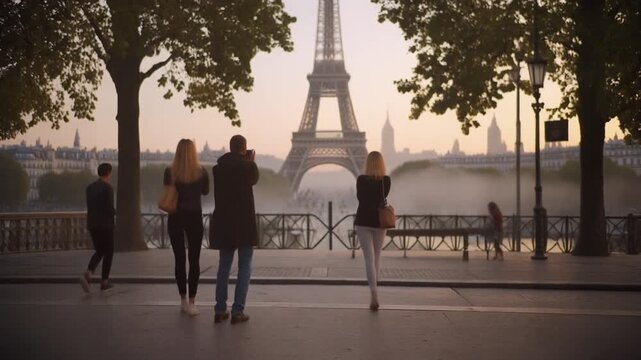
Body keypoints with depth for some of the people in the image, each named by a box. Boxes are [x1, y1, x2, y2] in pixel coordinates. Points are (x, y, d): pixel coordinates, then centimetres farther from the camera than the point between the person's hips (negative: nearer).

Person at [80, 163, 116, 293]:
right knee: (108, 253, 8)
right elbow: (110, 209, -18)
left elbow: (90, 206, 13)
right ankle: (104, 282, 10)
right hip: (105, 225, -6)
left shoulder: (90, 187, 9)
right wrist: (114, 212, 5)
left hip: (92, 224, 6)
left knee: (99, 252, 17)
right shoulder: (108, 188, -14)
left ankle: (88, 274, -7)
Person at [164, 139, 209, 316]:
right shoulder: (201, 172, -6)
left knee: (179, 259, 9)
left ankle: (183, 300, 14)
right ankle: (191, 302, -2)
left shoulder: (170, 172, -6)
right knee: (194, 260, 3)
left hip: (175, 218, 1)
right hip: (194, 217, -1)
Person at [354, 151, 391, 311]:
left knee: (369, 258, -4)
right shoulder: (387, 180, -5)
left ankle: (374, 295, -17)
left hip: (363, 221, -2)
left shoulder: (361, 180, -8)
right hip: (380, 221, 2)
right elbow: (383, 197, 3)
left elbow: (360, 197, 3)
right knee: (377, 256, 18)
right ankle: (374, 288, 28)